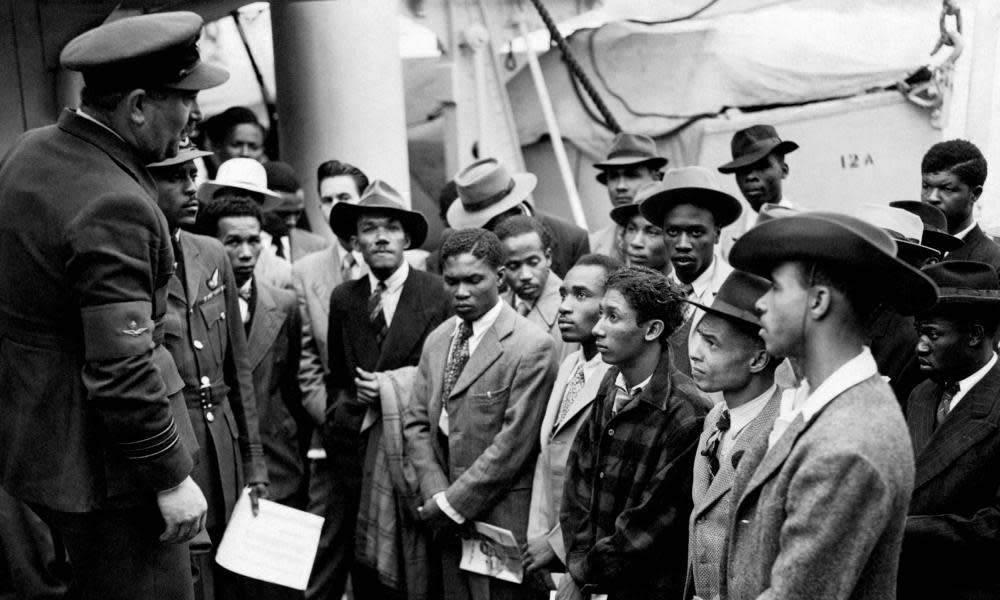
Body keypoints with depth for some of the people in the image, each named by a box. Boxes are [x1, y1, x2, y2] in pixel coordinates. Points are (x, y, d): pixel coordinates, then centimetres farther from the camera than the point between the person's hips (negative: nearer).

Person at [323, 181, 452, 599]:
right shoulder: (343, 298, 10)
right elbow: (336, 377, 16)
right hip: (358, 448, 3)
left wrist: (393, 386, -9)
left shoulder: (437, 292, -3)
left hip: (417, 446, -3)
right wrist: (337, 420, 2)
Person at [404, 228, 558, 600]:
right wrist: (436, 494, -4)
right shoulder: (437, 340, 9)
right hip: (448, 525, 6)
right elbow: (416, 423, 9)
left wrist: (452, 503, -11)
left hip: (501, 521, -5)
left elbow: (514, 442, -15)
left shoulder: (531, 347, -13)